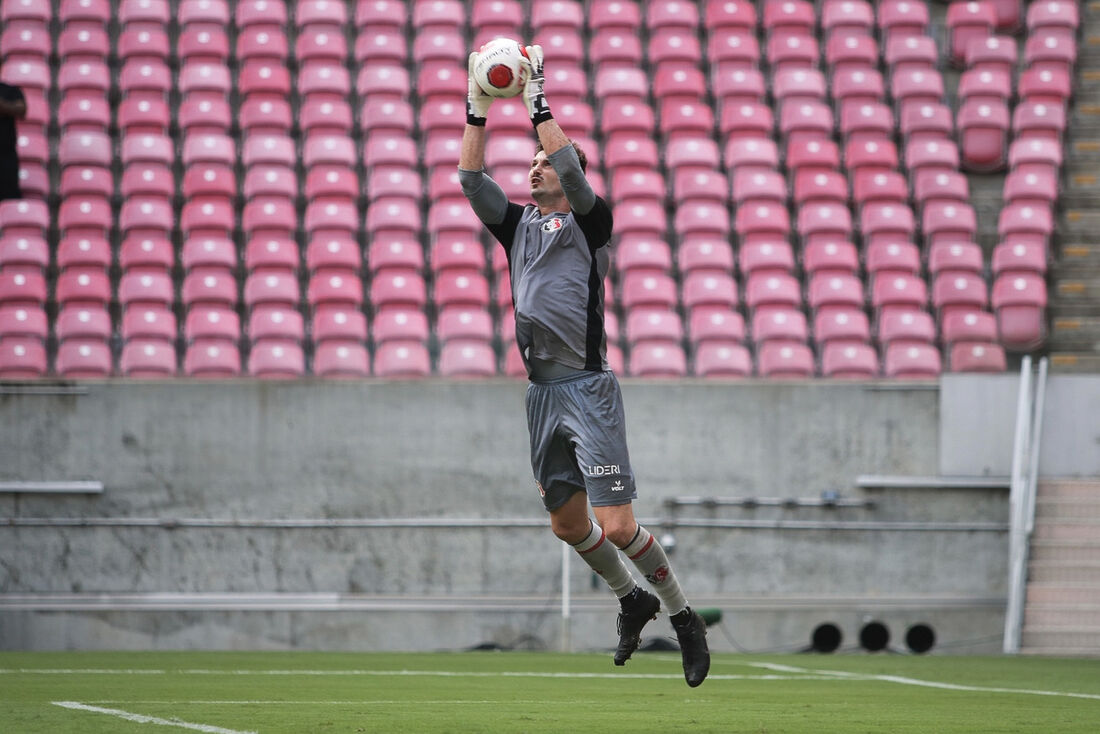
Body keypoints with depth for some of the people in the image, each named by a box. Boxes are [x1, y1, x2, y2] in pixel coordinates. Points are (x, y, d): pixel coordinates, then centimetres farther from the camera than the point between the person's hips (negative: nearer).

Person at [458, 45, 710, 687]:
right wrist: (477, 109, 1)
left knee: (619, 525, -12)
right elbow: (473, 180, 8)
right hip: (543, 392, 7)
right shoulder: (519, 224, 16)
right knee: (568, 522, 12)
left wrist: (538, 103, -13)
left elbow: (572, 167, -16)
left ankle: (683, 616, 2)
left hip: (588, 387, -7)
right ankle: (633, 601, 31)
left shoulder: (589, 222, 0)